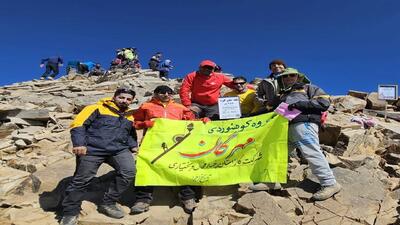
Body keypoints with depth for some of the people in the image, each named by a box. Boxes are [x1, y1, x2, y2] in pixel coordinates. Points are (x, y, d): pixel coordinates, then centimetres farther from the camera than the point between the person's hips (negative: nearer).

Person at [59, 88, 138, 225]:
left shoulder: (130, 116, 20)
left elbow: (130, 134, 32)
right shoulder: (97, 109, 3)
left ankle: (108, 203, 2)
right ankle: (70, 212, 18)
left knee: (128, 172, -16)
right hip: (92, 149, -4)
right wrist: (79, 144, -18)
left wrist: (133, 146, 13)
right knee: (82, 179, -3)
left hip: (119, 149, 4)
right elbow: (78, 125, -5)